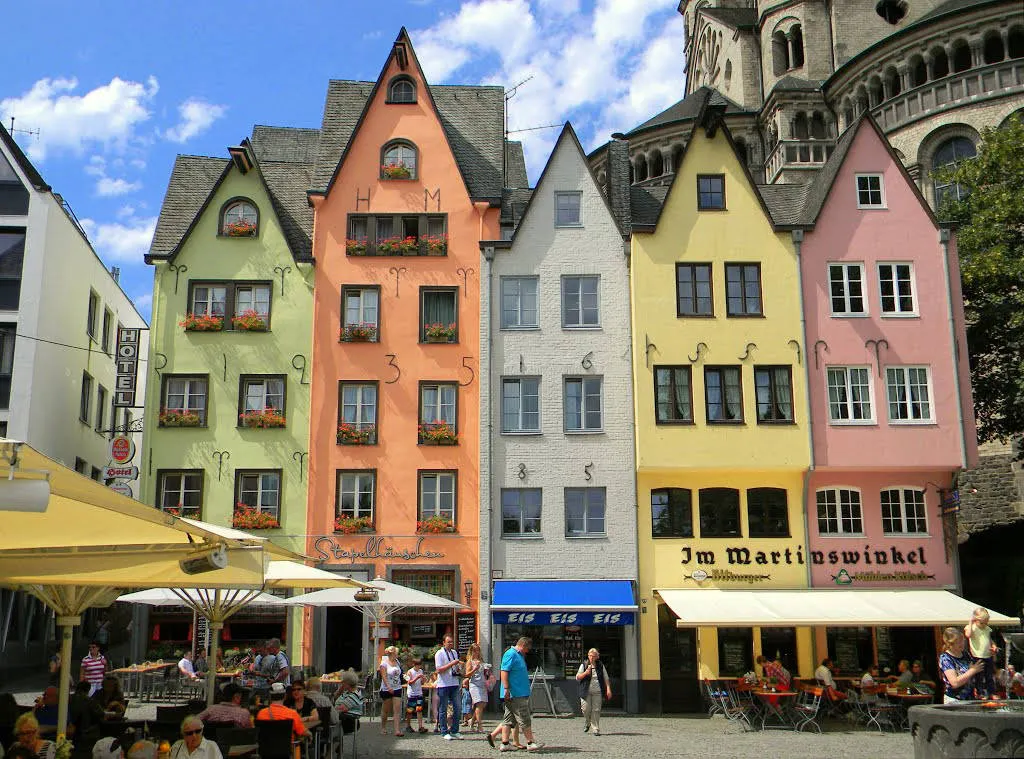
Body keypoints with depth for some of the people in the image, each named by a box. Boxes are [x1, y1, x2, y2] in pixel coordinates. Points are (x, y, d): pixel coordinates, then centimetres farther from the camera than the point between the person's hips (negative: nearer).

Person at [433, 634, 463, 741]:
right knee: (443, 710, 1)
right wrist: (452, 664, -18)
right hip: (443, 685, -6)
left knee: (458, 708, 3)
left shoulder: (454, 652, 15)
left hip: (454, 684, 6)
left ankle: (454, 731, 13)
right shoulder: (439, 653, -6)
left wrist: (459, 666, 0)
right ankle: (444, 733, 9)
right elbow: (439, 670, -14)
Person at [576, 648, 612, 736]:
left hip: (597, 692, 1)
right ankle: (587, 723, 24)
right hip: (586, 692, -1)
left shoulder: (601, 666, 9)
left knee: (596, 710, -4)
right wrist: (586, 672, -13)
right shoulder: (584, 665, 5)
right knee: (586, 709, -7)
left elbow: (606, 678, 10)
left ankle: (595, 730, 3)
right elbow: (577, 677, 2)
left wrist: (608, 689, -1)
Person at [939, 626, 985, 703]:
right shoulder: (945, 658, -9)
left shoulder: (965, 655, 10)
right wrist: (972, 670, -13)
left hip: (969, 699, 6)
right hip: (954, 700, -6)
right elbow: (955, 683, -19)